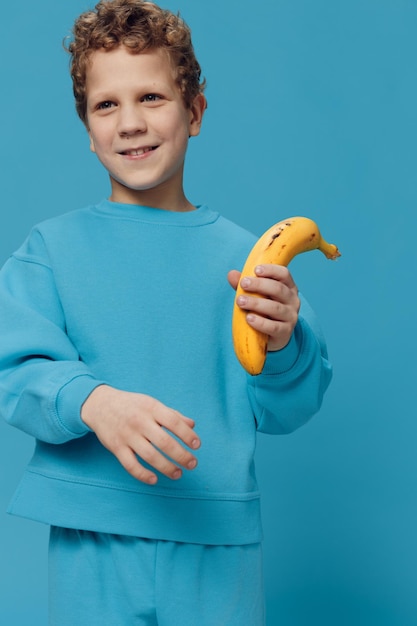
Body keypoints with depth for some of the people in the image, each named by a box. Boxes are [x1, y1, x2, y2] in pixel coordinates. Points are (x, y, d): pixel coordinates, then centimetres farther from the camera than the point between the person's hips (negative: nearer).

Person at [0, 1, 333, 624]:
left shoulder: (241, 253, 2)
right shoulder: (53, 246, 3)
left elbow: (281, 410, 2)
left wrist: (281, 344, -19)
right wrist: (92, 400, -27)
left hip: (218, 545, 1)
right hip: (93, 542, 0)